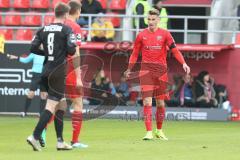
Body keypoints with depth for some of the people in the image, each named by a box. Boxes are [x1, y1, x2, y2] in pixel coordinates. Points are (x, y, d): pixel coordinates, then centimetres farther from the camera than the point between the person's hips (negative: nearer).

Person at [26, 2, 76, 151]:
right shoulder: (66, 30, -6)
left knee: (59, 105, 15)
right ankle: (35, 137, -19)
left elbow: (33, 48, 5)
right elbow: (71, 50, -14)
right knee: (51, 106, -7)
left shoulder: (43, 29, 9)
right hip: (58, 71, -7)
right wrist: (65, 53, 8)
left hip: (46, 72, 7)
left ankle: (60, 141, 15)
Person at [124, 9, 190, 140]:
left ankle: (159, 131, 25)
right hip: (146, 69, -1)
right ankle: (149, 132, -13)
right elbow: (135, 53, 13)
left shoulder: (165, 34, 2)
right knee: (147, 101, -11)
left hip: (161, 70, 1)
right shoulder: (142, 35, 5)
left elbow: (174, 50, -3)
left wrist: (183, 63, -16)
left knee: (160, 102, 8)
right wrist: (129, 69, 9)